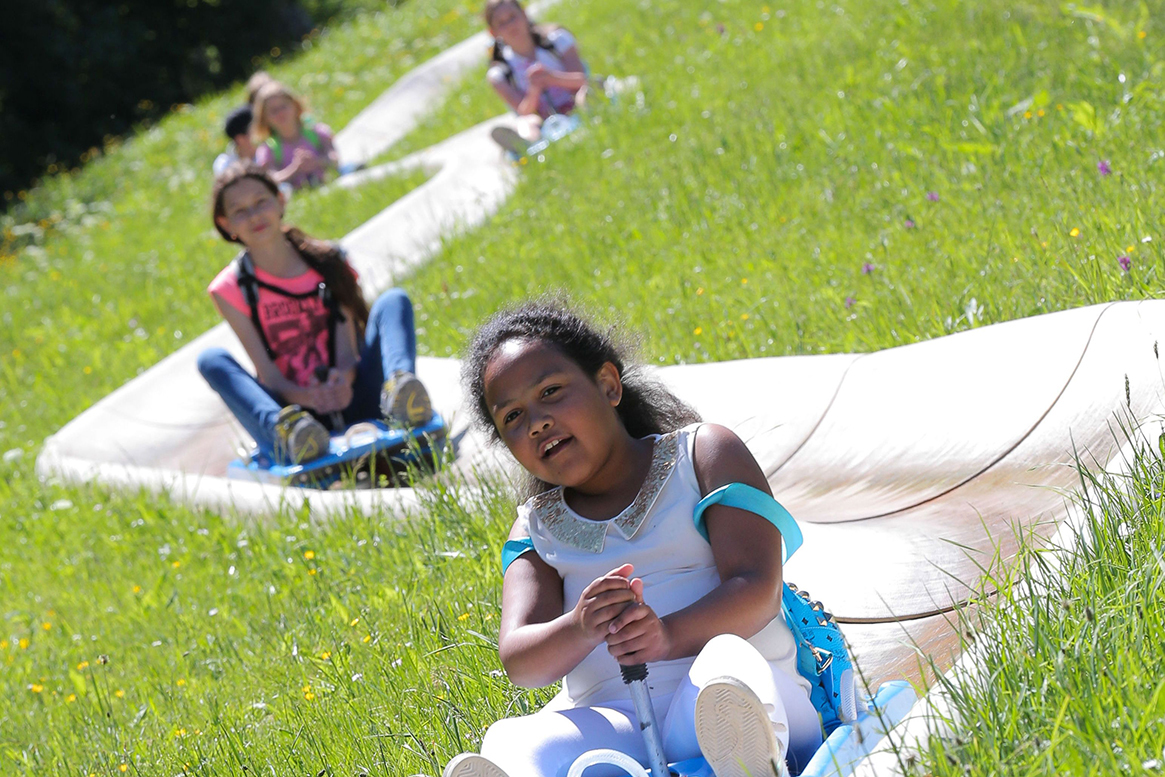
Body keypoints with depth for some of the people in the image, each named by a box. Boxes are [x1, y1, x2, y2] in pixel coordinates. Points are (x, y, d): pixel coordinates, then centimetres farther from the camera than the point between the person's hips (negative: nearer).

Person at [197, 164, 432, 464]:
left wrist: (343, 380, -27)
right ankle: (284, 430, -53)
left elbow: (348, 352, -2)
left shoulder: (327, 262, 7)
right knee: (211, 360, -23)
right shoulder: (230, 289, 3)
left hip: (349, 403, 1)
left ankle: (400, 394, -45)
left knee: (393, 300, -13)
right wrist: (307, 398, -28)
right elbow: (268, 375, -5)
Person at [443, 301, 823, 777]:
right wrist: (579, 630, -21)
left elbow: (759, 590, -2)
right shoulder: (534, 529, 22)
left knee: (728, 660, -38)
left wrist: (669, 635, -23)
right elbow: (519, 663, 4)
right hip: (617, 724, 2)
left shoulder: (704, 451, 13)